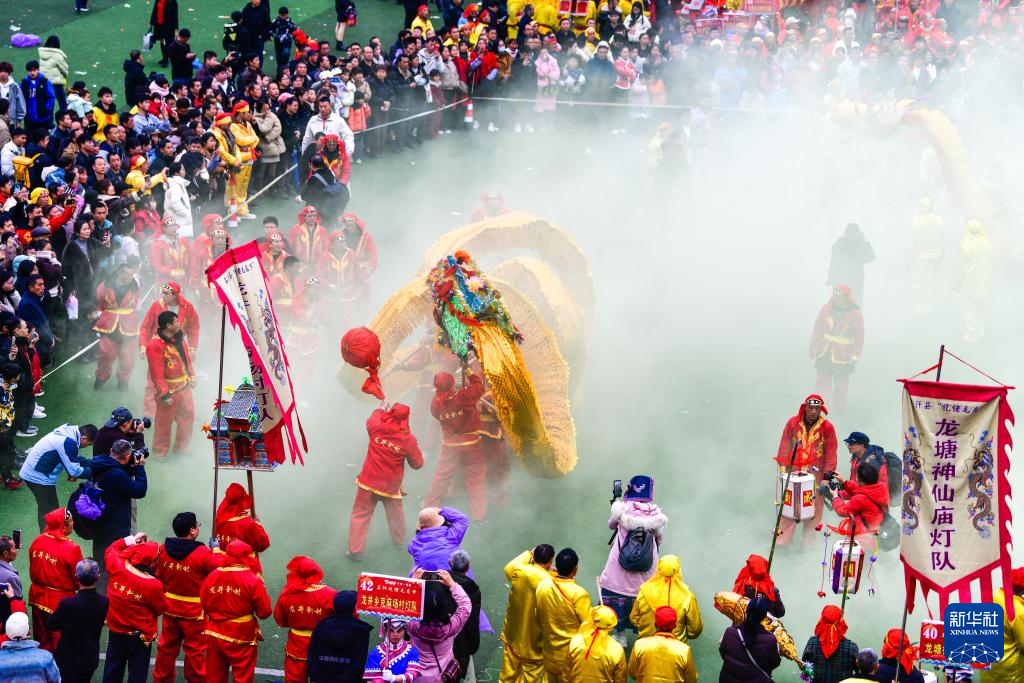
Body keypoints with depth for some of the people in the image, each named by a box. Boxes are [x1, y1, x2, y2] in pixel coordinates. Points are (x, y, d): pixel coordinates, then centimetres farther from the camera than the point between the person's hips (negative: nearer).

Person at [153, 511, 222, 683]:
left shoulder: (163, 550, -6)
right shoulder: (202, 553, -23)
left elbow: (158, 577, 5)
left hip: (170, 609, 5)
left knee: (167, 647, 19)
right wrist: (217, 552, 4)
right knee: (195, 650, 9)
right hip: (194, 611, -5)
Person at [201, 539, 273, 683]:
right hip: (241, 639, -4)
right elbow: (264, 612, -14)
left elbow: (203, 606, 4)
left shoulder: (211, 577, -5)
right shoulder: (252, 581, -17)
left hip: (215, 637, 4)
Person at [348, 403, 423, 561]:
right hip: (391, 486, 0)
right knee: (396, 513, 24)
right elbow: (417, 464, -5)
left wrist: (381, 410, 35)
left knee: (361, 514, 6)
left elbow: (373, 418, 16)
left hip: (368, 481, 0)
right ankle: (399, 541, 41)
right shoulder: (408, 439, -14)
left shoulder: (376, 428, -10)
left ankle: (355, 550, 3)